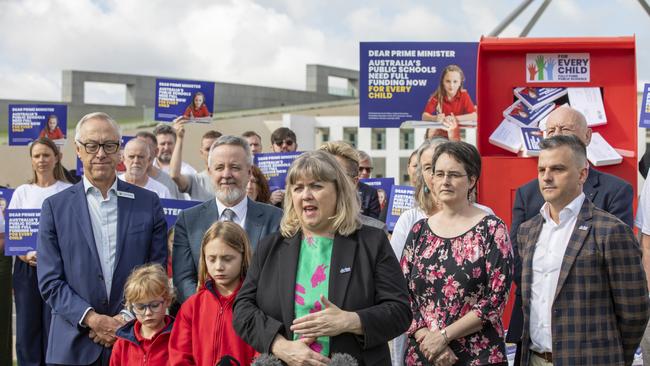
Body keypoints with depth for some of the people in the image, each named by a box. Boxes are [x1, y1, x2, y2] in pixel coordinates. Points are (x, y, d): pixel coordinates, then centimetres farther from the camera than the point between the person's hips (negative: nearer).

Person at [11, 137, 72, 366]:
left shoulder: (69, 192, 2)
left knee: (54, 327, -4)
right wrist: (24, 255, -9)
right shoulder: (22, 192, 10)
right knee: (27, 327, 3)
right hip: (27, 266, 3)